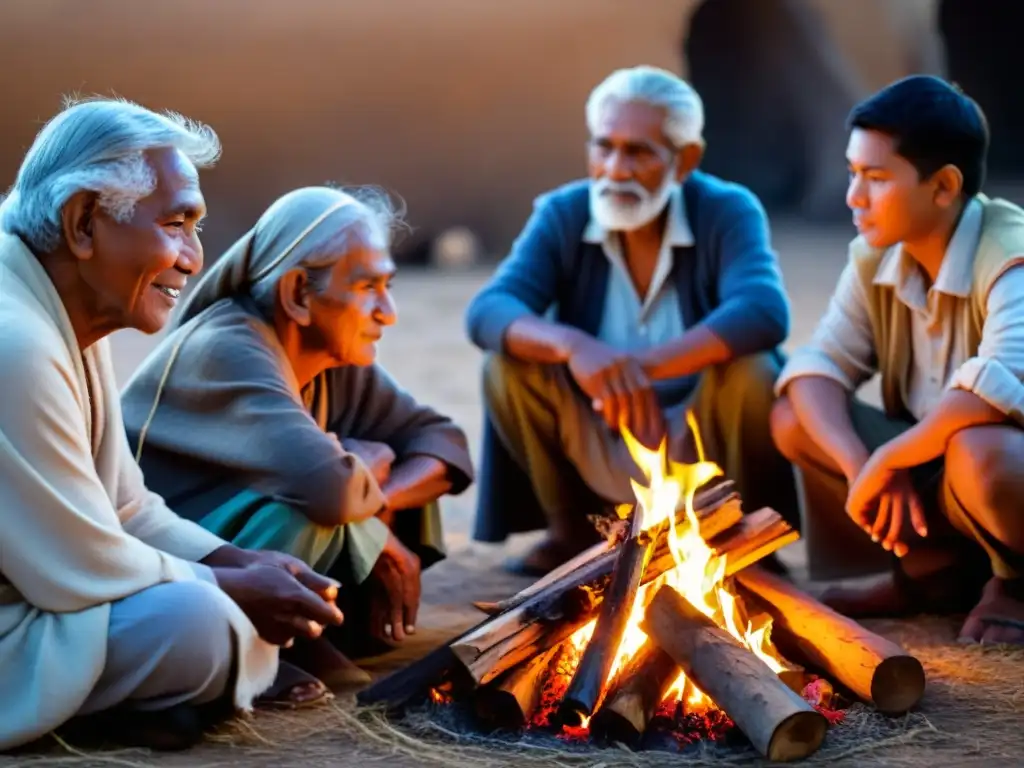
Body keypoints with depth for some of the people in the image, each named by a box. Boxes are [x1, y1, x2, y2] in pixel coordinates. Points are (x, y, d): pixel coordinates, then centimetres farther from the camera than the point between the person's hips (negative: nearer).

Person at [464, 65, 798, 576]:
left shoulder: (728, 212, -14)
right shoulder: (562, 216, -8)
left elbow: (763, 313, -34)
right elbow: (487, 311, -24)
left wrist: (643, 364, -46)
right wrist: (573, 346, -45)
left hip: (703, 443, -2)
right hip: (601, 447, 3)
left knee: (749, 370, -31)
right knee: (508, 362, -20)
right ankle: (576, 532, 1)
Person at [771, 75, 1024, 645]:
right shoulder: (875, 258, -3)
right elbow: (819, 365, -7)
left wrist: (882, 464, -33)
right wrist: (862, 466, -26)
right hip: (931, 470, 7)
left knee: (977, 452, -38)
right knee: (795, 418, -7)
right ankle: (935, 571, 5)